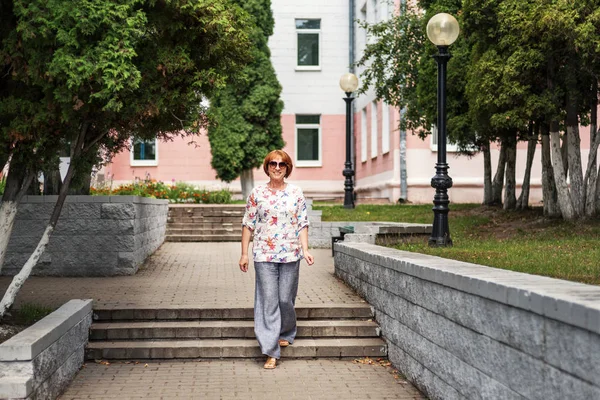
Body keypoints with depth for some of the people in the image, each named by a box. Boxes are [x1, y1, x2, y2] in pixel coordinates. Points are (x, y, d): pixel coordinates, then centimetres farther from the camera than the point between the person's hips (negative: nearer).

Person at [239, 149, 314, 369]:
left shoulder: (296, 193, 5)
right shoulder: (257, 193, 4)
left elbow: (303, 224, 5)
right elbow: (248, 224, 5)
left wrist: (305, 250, -6)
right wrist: (244, 253, 1)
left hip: (290, 254, 1)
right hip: (264, 254, -1)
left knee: (286, 299, 5)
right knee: (268, 300, -4)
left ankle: (286, 333, 34)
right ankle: (271, 351, -2)